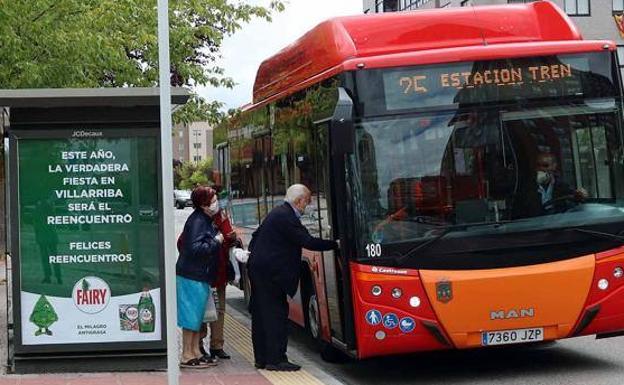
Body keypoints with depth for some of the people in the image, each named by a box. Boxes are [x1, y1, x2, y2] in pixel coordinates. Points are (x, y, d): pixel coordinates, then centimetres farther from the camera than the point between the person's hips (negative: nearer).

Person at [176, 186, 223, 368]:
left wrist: (219, 239, 4)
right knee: (192, 315, -4)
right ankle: (187, 356, 1)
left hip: (200, 275, 10)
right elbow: (195, 248, -27)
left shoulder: (205, 220, 12)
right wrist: (216, 242, -18)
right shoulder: (197, 221, -19)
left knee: (197, 315, 15)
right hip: (192, 276, -10)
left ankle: (195, 352, 23)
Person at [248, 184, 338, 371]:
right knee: (276, 314, -6)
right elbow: (307, 241, -21)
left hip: (258, 270, 10)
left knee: (261, 316, 11)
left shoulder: (277, 213, 16)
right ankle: (276, 360, -5)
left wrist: (253, 256, 24)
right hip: (271, 273, -10)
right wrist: (335, 244, -15)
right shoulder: (286, 217, -16)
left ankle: (262, 358, 17)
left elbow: (256, 235, 24)